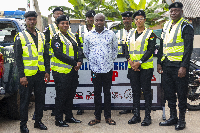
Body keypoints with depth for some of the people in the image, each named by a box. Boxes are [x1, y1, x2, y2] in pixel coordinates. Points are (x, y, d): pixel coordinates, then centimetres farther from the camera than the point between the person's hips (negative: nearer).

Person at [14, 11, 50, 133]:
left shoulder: (42, 36, 12)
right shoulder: (20, 37, -1)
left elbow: (46, 55, 14)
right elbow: (18, 58, -6)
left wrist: (47, 71, 7)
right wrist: (22, 76, -13)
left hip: (40, 74, 5)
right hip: (27, 74, -4)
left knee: (40, 98, 11)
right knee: (25, 100, 4)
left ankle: (38, 121, 25)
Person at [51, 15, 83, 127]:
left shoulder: (71, 37, 15)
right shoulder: (56, 38, -9)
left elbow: (78, 50, 12)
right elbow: (59, 55, -19)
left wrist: (79, 61, -8)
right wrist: (74, 63, -18)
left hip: (73, 71, 8)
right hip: (61, 72, -8)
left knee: (71, 94, 15)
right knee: (61, 96, -1)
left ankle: (69, 116, 28)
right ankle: (59, 120, 10)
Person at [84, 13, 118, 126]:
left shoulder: (111, 34, 2)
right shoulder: (89, 35, 3)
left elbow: (115, 49, 12)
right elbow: (86, 51, 15)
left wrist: (111, 60, 9)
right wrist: (92, 60, 12)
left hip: (108, 68, 0)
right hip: (95, 69, 1)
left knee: (107, 92, 7)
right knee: (97, 93, 8)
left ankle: (108, 116, 17)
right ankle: (97, 117, 18)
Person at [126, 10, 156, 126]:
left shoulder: (150, 33, 0)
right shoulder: (131, 34, 14)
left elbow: (151, 50, -9)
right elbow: (127, 48, 11)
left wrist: (139, 62, -16)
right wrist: (130, 60, -7)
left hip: (145, 67, -4)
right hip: (133, 67, 5)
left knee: (146, 91, -1)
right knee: (135, 91, 9)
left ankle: (148, 116, 7)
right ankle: (136, 115, 18)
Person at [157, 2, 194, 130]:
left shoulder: (186, 26, -6)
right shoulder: (166, 26, 15)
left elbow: (188, 48, -12)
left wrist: (184, 66, -18)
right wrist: (159, 62, 15)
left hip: (179, 66, -7)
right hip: (167, 65, 7)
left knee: (181, 93, 3)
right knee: (169, 92, 12)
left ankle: (182, 119, 16)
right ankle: (173, 117, 25)